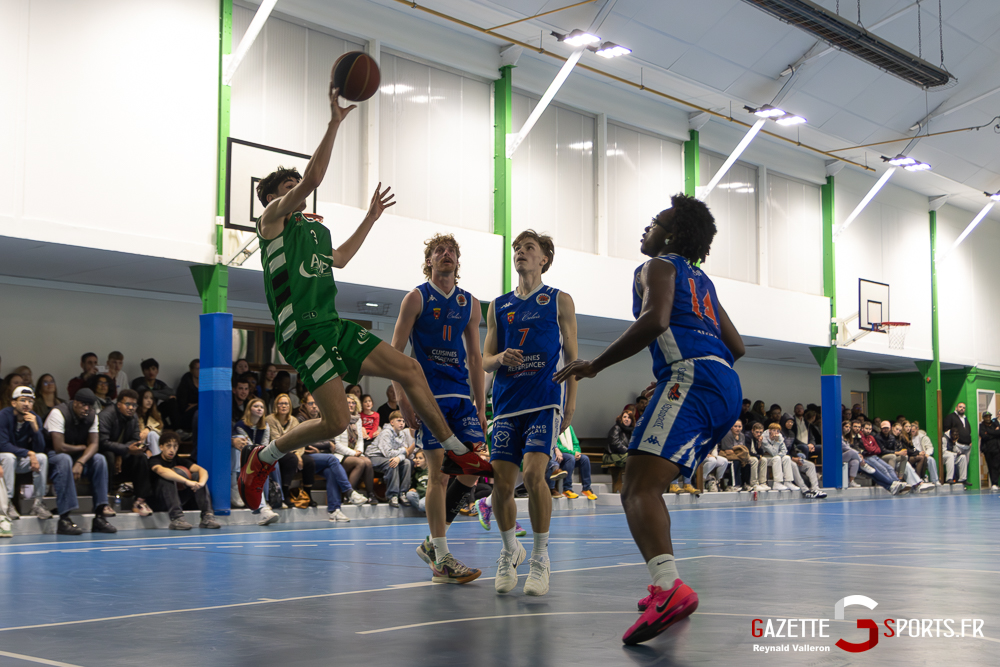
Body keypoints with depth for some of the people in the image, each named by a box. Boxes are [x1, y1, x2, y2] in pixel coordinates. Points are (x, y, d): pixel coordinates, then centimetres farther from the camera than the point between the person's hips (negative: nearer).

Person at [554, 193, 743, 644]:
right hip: (726, 389, 9)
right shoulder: (700, 280, 32)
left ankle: (669, 587, -47)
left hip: (691, 377, -9)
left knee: (641, 487, -24)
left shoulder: (660, 266, 6)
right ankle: (665, 584, 20)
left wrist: (596, 364, -10)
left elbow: (655, 320, -14)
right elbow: (736, 346, 32)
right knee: (639, 485, 20)